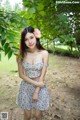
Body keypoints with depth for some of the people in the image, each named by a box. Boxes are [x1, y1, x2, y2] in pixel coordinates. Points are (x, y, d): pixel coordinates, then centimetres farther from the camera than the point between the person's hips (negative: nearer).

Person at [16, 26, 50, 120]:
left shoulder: (44, 53, -14)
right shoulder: (22, 54, -11)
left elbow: (42, 75, -11)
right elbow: (21, 74, -6)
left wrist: (36, 92, -10)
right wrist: (36, 83, -15)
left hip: (40, 88, -1)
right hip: (26, 87, 1)